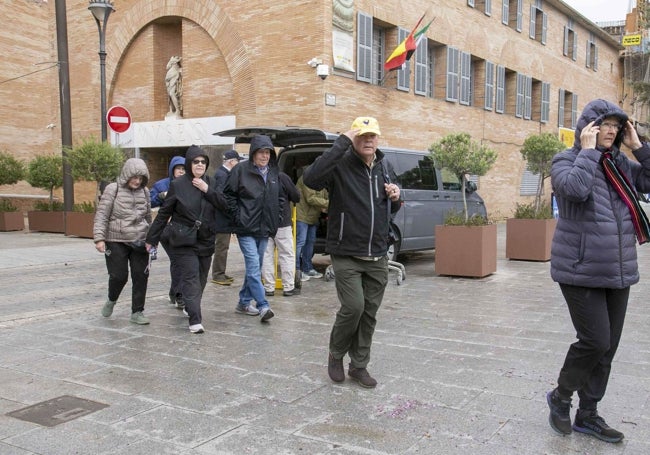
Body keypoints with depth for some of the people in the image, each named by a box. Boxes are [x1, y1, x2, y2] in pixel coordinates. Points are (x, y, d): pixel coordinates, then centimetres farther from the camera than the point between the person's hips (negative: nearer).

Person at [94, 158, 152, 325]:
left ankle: (137, 312, 13)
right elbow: (101, 215, -7)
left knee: (141, 277, 1)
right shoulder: (113, 189, -5)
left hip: (139, 242, 4)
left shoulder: (144, 192, 8)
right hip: (116, 241, -4)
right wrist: (99, 238, -16)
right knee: (119, 276, -2)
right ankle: (111, 300, 30)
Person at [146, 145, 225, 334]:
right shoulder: (177, 185, -6)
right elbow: (163, 213, -2)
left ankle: (190, 308, 34)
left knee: (201, 279, 13)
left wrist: (207, 190, -14)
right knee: (190, 278, -10)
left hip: (206, 241, 5)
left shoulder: (211, 183, 6)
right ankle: (195, 320, -13)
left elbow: (224, 204, -3)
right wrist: (152, 239, -1)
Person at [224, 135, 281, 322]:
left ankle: (244, 302, 24)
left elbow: (279, 198, 22)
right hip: (246, 229, -6)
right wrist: (238, 216, -9)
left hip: (264, 229, 6)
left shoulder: (274, 173, 10)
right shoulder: (241, 170, -7)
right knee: (254, 267, -13)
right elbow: (229, 194, -3)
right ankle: (263, 306, -14)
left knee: (254, 268, 13)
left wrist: (276, 219, 13)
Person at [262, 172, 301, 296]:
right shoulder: (282, 177, -13)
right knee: (287, 254, 6)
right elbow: (296, 197, -7)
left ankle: (269, 287, 10)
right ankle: (289, 287, 7)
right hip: (282, 221, -4)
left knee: (266, 255, 8)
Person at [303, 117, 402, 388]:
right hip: (346, 255, -5)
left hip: (377, 258, 6)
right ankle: (336, 355, 15)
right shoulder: (341, 165, -10)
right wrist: (342, 143, -28)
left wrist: (395, 198, -3)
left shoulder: (386, 168, 10)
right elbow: (311, 179, -32)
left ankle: (359, 366, 24)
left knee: (370, 313, 8)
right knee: (353, 307, -13)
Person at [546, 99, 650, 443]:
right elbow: (576, 188, -26)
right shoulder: (566, 160, -5)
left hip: (619, 272, 6)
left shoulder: (621, 165, 12)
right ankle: (560, 397, 16)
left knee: (607, 347, 9)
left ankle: (588, 414, 23)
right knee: (595, 341, -10)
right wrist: (588, 150, -15)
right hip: (581, 271, -6)